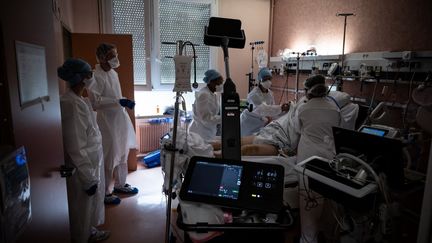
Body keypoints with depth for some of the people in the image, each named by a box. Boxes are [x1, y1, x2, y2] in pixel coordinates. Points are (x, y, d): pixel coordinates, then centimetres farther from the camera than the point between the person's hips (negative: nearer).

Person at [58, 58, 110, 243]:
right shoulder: (72, 105, -26)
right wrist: (88, 179, -21)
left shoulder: (79, 100, 3)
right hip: (82, 168, -9)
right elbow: (76, 148, -26)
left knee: (90, 205, 27)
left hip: (91, 163, 9)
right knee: (82, 208, 13)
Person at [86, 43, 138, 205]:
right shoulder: (96, 76, -17)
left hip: (121, 120, 9)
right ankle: (104, 192, 21)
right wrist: (118, 101, -26)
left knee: (122, 154, 18)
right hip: (108, 122, -8)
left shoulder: (113, 73, 10)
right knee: (109, 159, 3)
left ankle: (120, 184, 36)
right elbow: (95, 101, -24)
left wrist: (125, 102, 6)